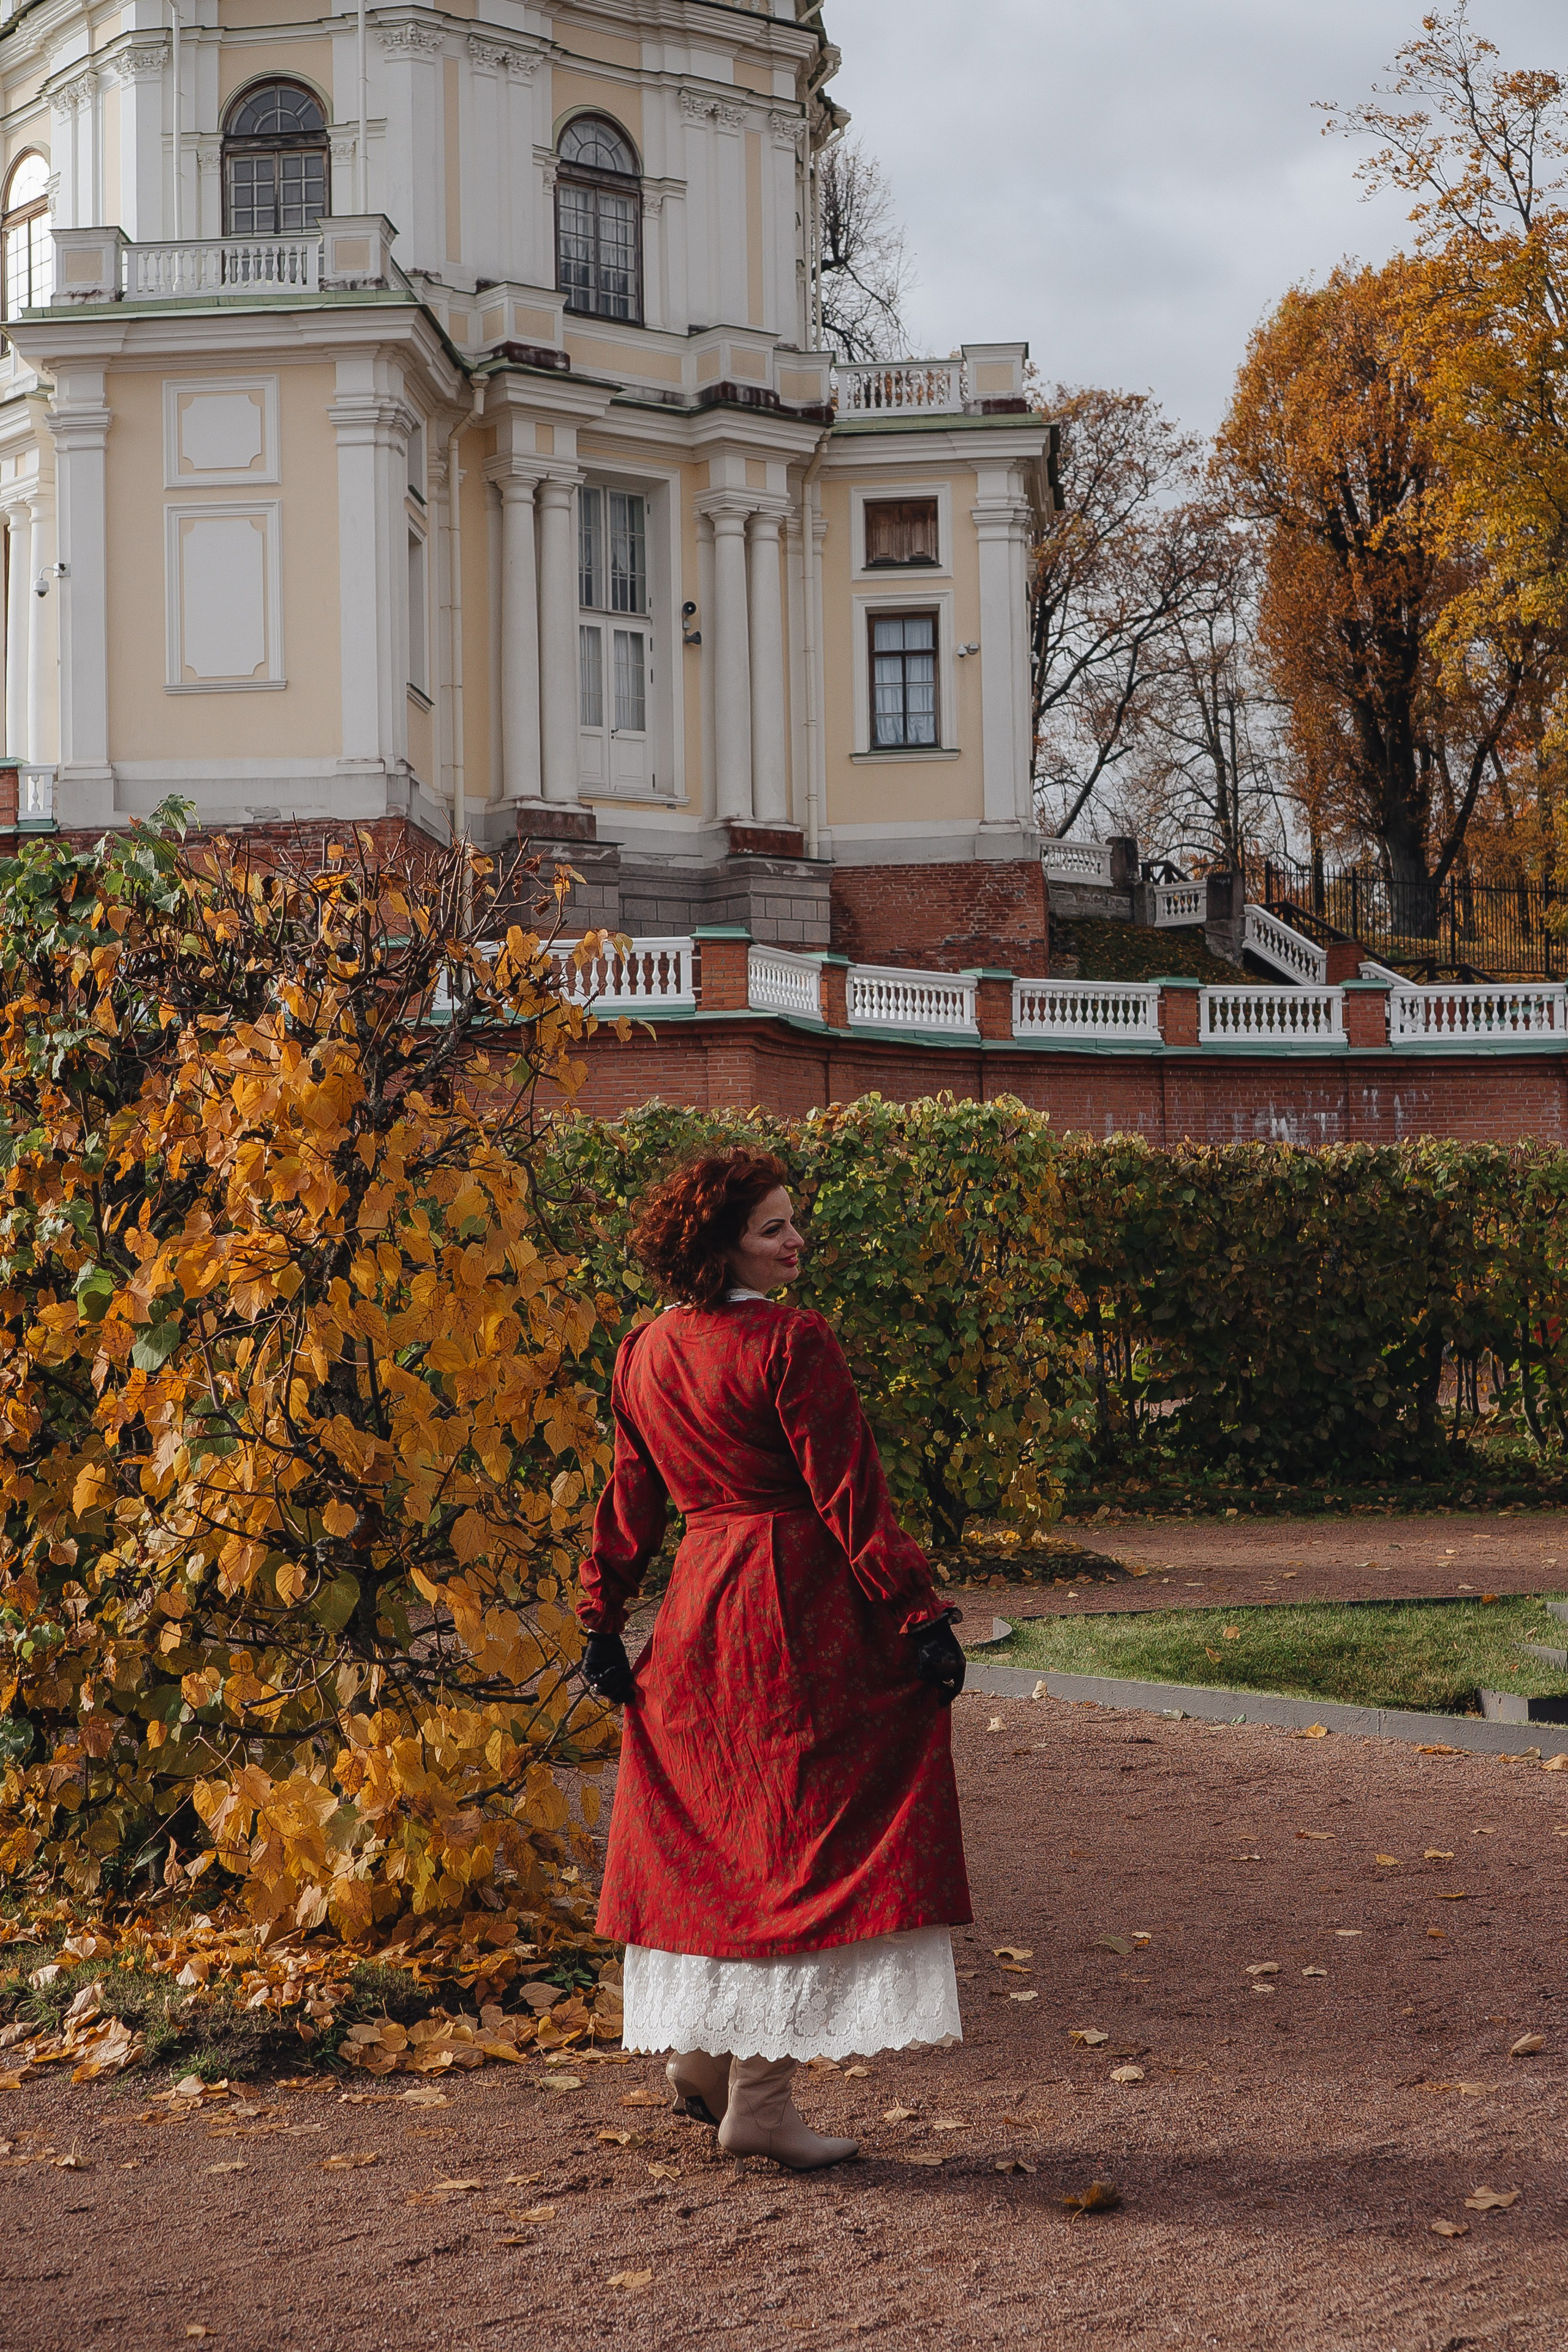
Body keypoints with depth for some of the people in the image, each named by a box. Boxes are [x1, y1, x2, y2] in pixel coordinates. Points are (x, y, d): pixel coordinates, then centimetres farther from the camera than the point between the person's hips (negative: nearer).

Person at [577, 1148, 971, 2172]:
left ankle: (699, 2049, 28)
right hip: (801, 1615, -7)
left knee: (710, 1835, 19)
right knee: (807, 1837, -1)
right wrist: (921, 1613, -14)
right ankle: (760, 2095, 0)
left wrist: (605, 1620, 20)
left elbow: (631, 1500, 14)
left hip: (698, 1610, 8)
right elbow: (851, 1499, -16)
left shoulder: (644, 1356, 7)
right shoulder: (792, 1343, -14)